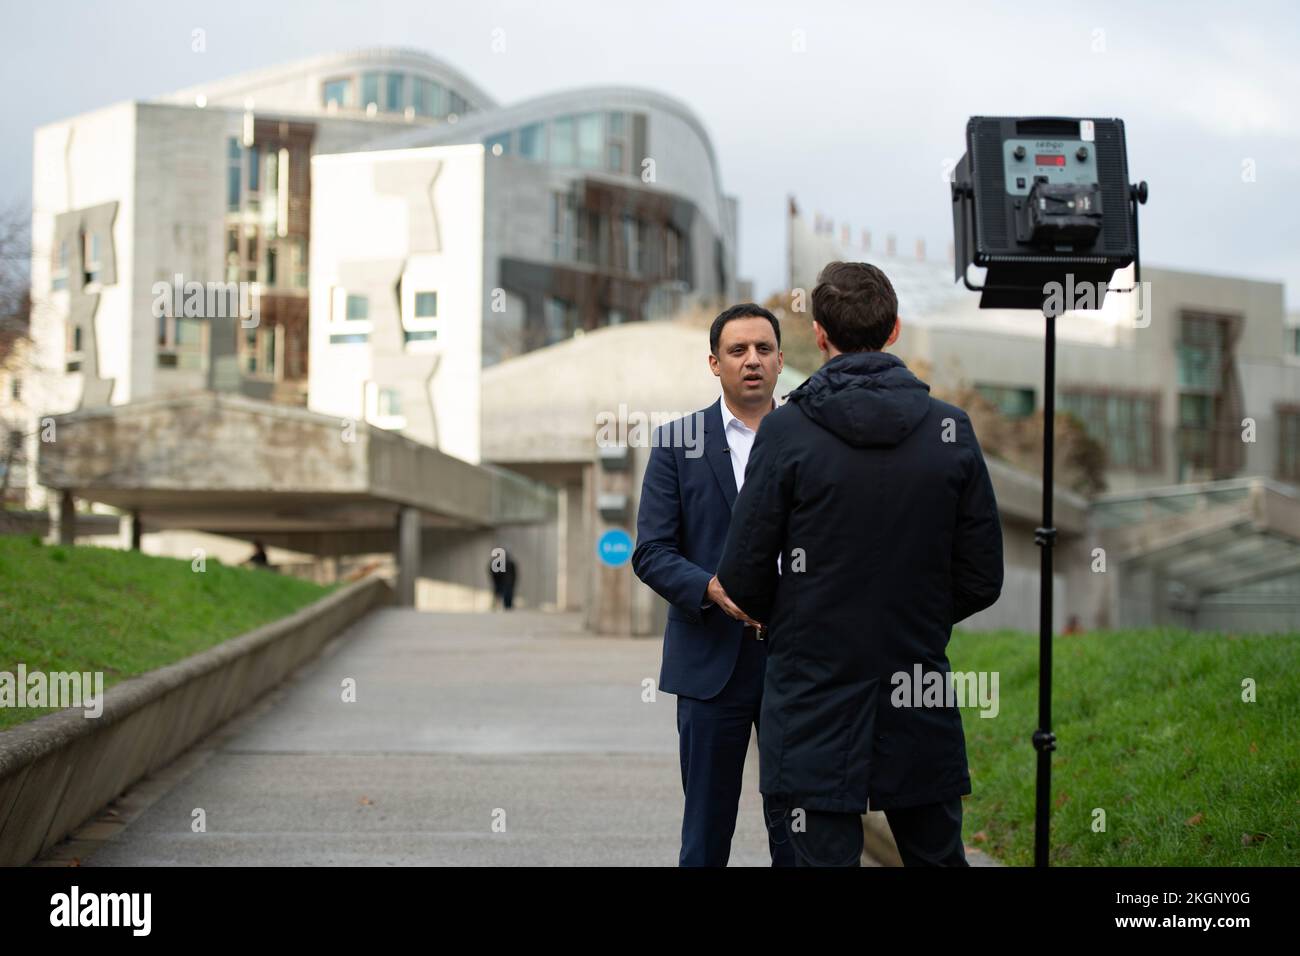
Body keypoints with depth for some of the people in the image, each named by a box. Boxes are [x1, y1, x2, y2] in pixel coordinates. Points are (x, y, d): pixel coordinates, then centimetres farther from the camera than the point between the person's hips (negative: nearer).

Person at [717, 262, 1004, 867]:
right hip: (922, 711, 3)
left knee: (826, 856, 2)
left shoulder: (788, 430, -9)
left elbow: (743, 578, -7)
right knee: (937, 857, 13)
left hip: (814, 706, -3)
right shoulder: (950, 429, -1)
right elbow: (982, 580, 2)